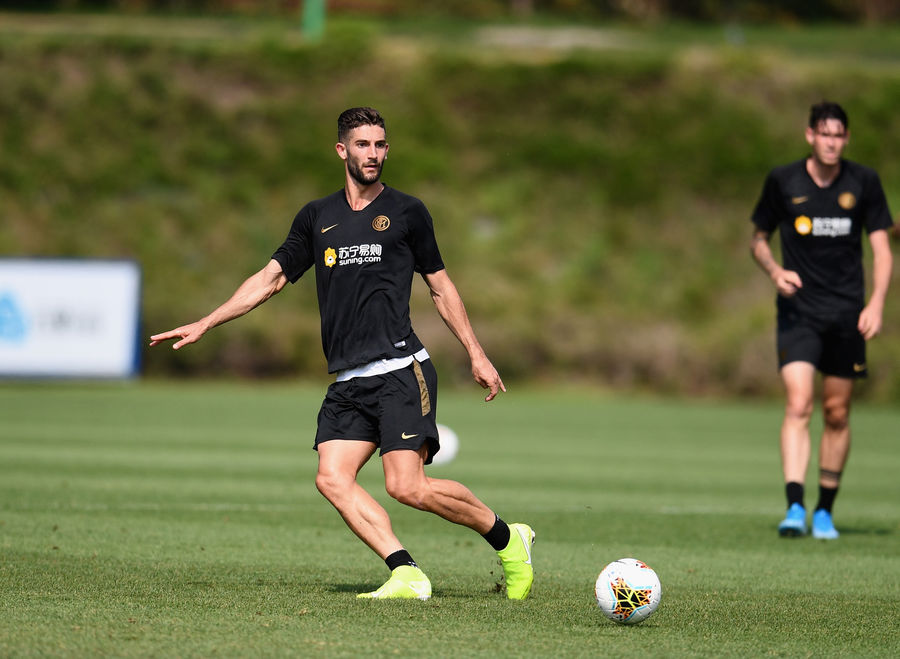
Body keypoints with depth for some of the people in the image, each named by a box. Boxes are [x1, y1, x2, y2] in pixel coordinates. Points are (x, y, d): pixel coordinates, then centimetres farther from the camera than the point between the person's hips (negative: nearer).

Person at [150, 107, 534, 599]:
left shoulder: (406, 211, 6)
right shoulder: (316, 217, 15)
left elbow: (441, 288, 14)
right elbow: (271, 278, 19)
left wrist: (477, 356, 11)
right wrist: (204, 325, 15)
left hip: (400, 371, -5)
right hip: (347, 383, 5)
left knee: (407, 487, -16)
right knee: (333, 479, -14)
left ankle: (507, 538, 2)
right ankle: (406, 574, -16)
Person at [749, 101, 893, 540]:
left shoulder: (864, 182, 1)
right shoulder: (783, 181, -1)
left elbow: (881, 249, 4)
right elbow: (758, 239, 11)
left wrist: (876, 304, -10)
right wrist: (775, 271, -10)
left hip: (847, 314, 2)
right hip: (798, 310, -1)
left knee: (837, 413, 6)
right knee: (798, 405, -16)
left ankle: (824, 511, 18)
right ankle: (794, 507, -23)